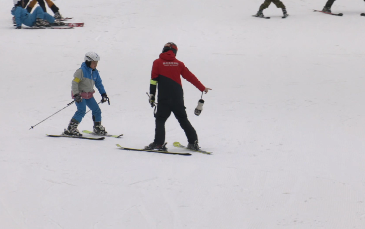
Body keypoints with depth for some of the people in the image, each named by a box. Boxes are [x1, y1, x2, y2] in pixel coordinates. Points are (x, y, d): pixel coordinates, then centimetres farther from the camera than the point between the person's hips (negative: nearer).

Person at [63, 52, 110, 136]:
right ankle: (70, 129, -22)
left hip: (89, 95, 8)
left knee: (97, 110, 7)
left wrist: (103, 94, 12)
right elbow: (74, 82, -19)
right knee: (82, 111, -22)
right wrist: (76, 94, -27)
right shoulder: (81, 71, -16)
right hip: (79, 94, -8)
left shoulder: (95, 72, 7)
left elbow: (99, 84, 17)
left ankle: (98, 128, 25)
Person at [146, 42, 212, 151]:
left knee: (160, 119, 2)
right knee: (183, 119, 13)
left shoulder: (158, 63, 1)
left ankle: (159, 143, -15)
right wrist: (203, 88, 19)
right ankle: (193, 142, 10)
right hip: (178, 98, 3)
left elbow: (154, 80, -4)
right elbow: (190, 77, 11)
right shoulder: (178, 64, 8)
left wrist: (152, 95, -1)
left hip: (164, 98, -3)